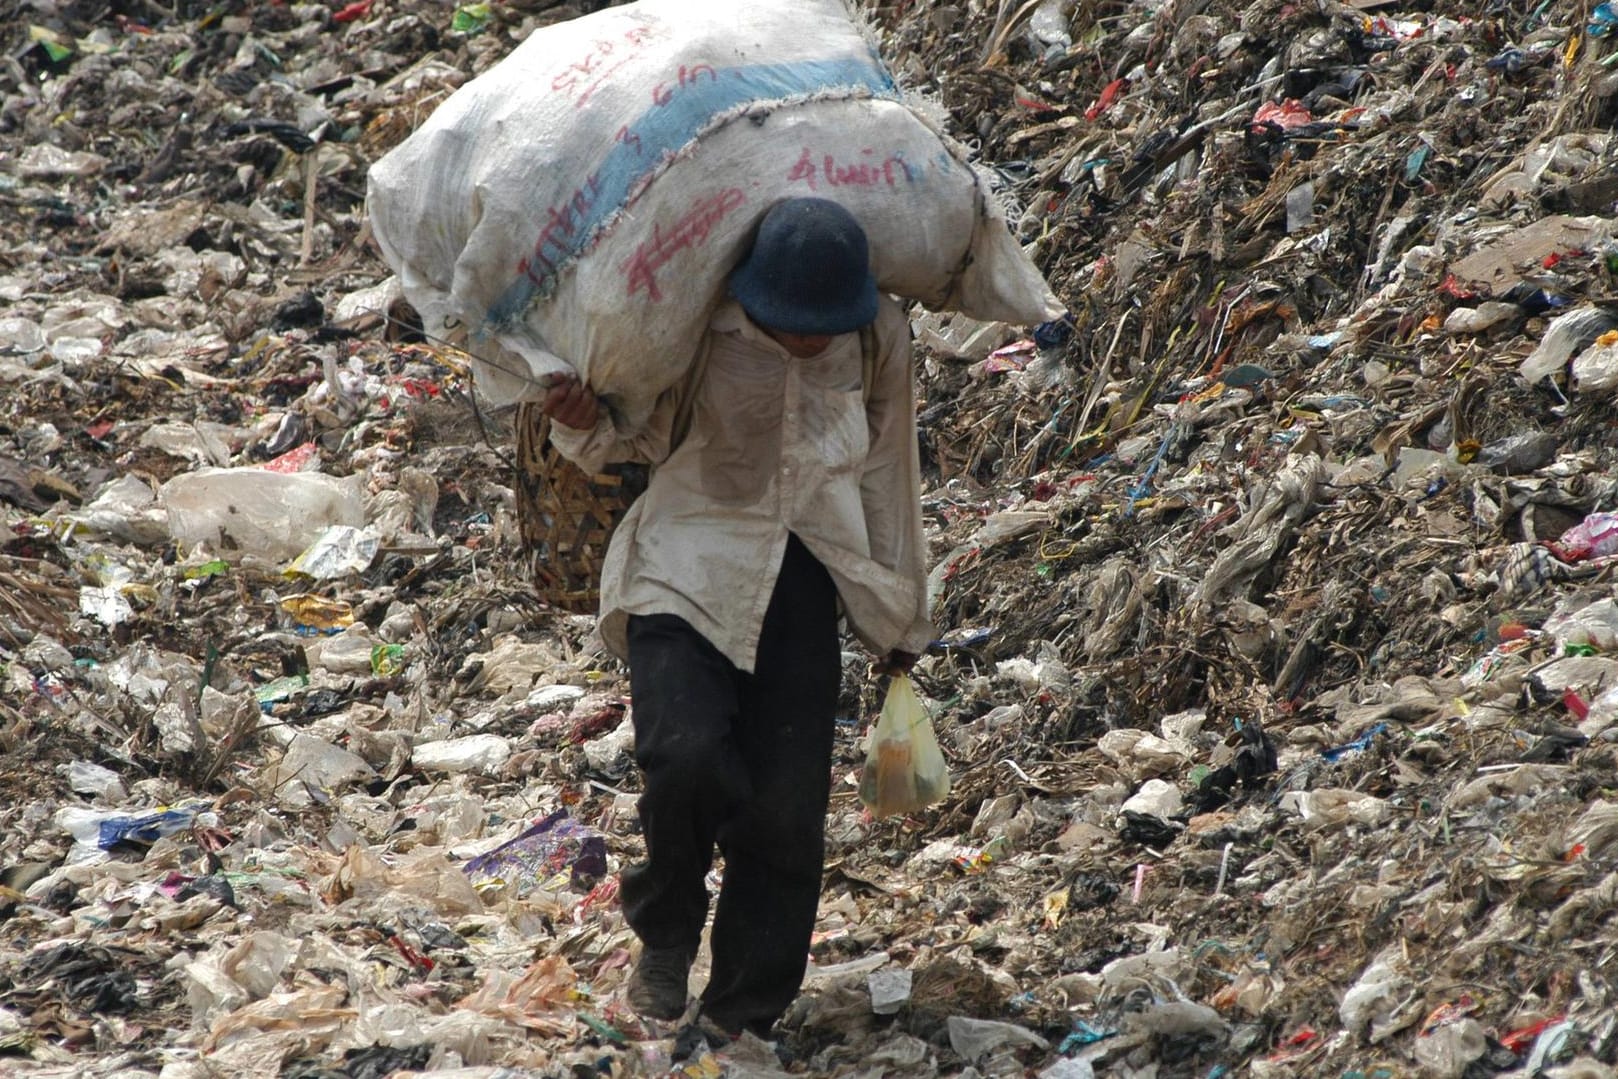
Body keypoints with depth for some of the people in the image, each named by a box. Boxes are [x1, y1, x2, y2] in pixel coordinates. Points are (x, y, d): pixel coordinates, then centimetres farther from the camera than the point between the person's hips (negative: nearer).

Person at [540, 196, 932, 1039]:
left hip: (802, 589, 3)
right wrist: (584, 430, -22)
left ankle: (745, 1018, 14)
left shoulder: (879, 341, -4)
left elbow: (888, 480, 10)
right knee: (689, 757, -25)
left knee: (786, 811, -2)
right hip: (691, 575, -3)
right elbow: (641, 439, 3)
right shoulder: (692, 327, -13)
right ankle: (666, 933, 3)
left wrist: (899, 627, 17)